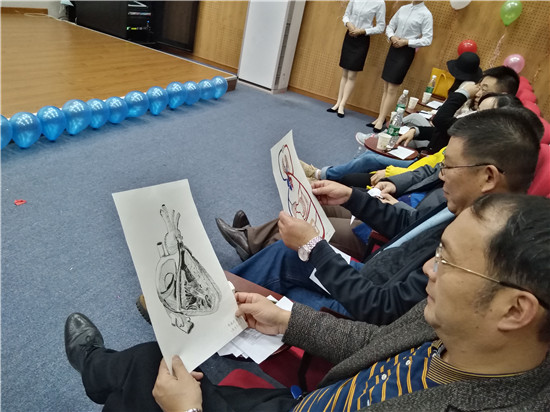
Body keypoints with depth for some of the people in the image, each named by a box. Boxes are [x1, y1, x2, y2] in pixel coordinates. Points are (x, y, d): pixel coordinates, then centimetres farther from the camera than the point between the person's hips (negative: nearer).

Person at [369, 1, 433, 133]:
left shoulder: (426, 14, -8)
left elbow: (427, 40, -11)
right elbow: (390, 26, 14)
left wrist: (406, 42, -17)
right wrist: (392, 37, -7)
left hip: (407, 52, -6)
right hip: (394, 48, 6)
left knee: (392, 88, -7)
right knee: (386, 86, 7)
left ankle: (381, 120, -3)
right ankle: (380, 118, 14)